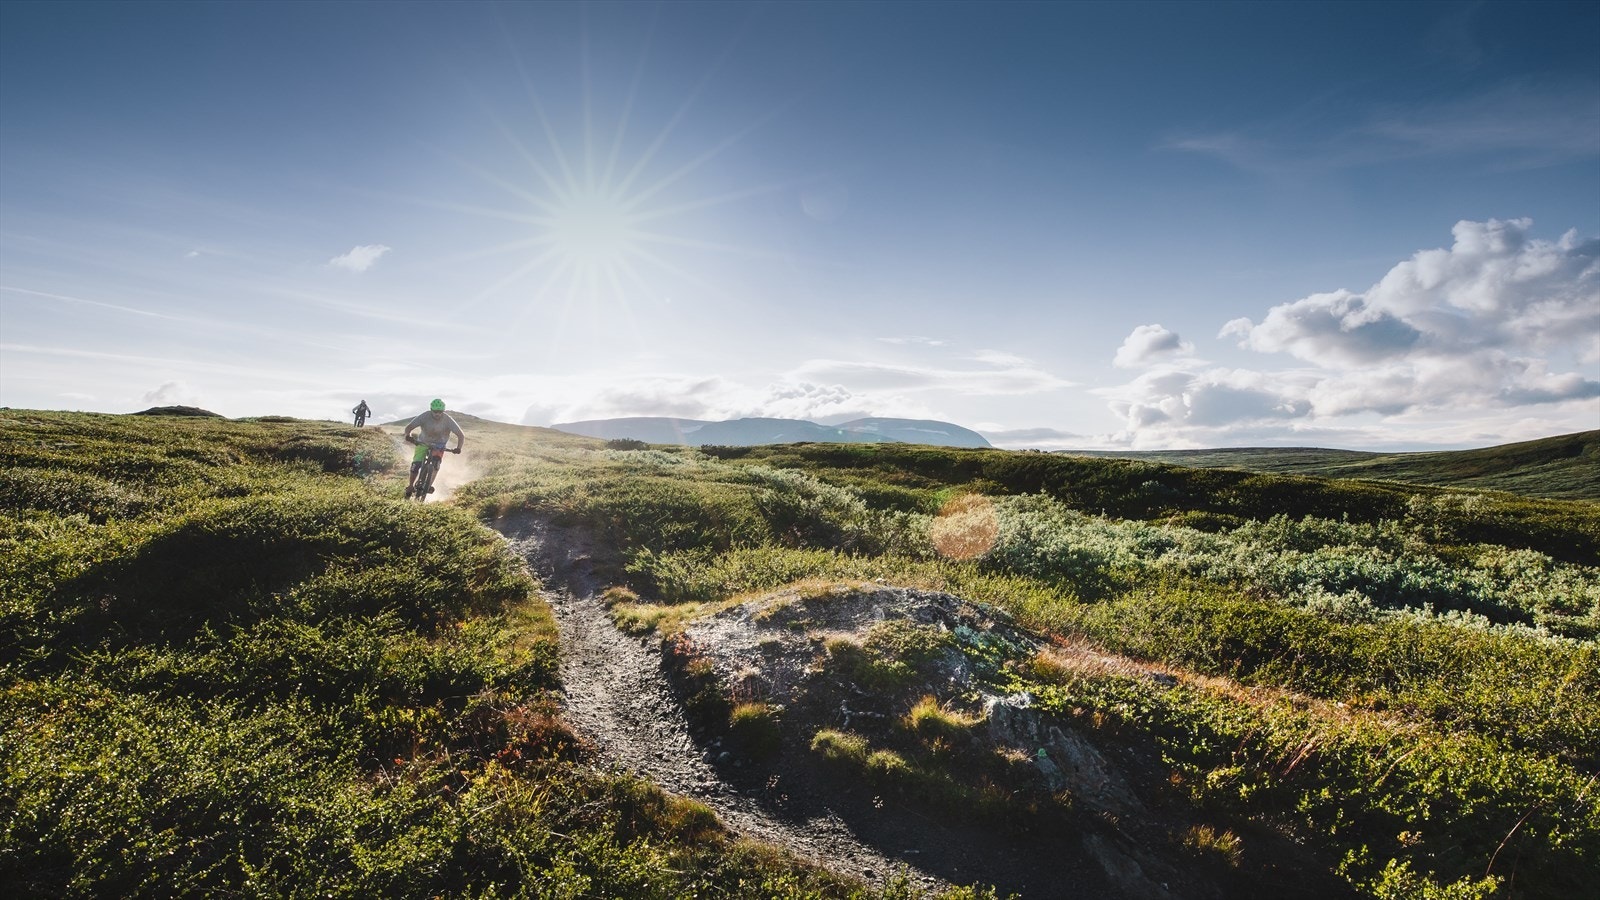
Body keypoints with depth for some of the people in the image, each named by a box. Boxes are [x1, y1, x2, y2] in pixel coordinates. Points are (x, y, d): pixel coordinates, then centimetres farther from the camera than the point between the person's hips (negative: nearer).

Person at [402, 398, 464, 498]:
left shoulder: (448, 420, -23)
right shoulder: (424, 416, -21)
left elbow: (461, 435, -24)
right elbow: (408, 427, -19)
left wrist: (458, 448, -41)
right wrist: (407, 435, -42)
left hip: (439, 445, 0)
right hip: (423, 443, 0)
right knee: (416, 464, -16)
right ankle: (411, 486, 5)